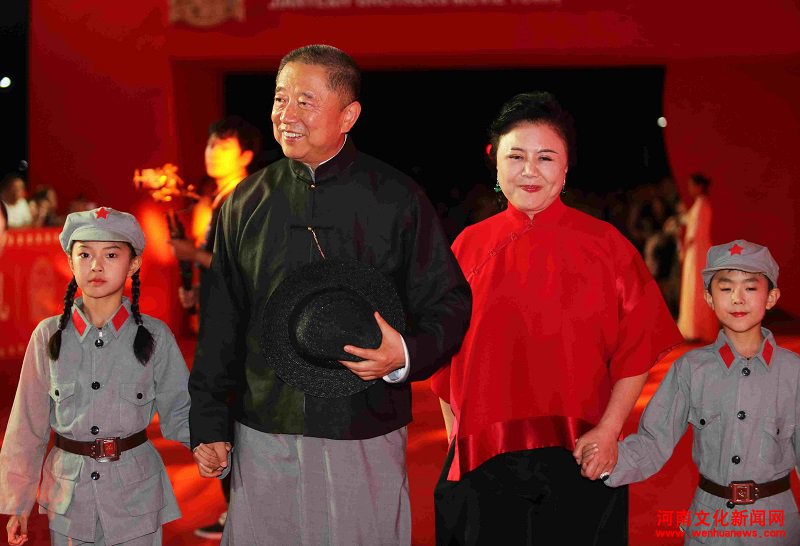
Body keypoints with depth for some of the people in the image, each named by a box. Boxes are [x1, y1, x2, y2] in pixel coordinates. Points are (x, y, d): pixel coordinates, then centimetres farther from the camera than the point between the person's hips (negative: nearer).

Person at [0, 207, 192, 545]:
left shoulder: (154, 336, -6)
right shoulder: (49, 336, -4)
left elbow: (178, 412, -3)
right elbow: (28, 424, 2)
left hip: (136, 492, -1)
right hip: (69, 492, 1)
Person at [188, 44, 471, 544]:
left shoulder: (398, 199, -2)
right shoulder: (246, 203, 7)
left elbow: (449, 302, 1)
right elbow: (222, 320, 12)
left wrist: (407, 355, -19)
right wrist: (208, 422, 10)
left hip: (364, 437, -2)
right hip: (263, 436, 3)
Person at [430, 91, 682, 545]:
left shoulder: (604, 243, -1)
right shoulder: (470, 245, 3)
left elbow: (639, 346, -1)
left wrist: (609, 430, -9)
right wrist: (456, 439, 4)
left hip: (580, 459, -1)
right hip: (483, 460, 1)